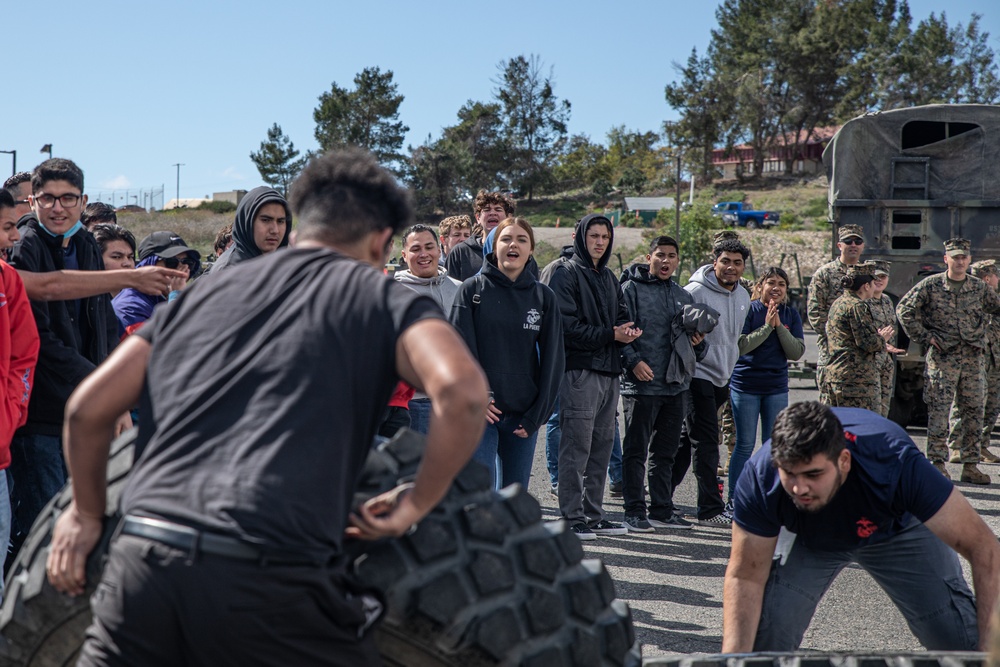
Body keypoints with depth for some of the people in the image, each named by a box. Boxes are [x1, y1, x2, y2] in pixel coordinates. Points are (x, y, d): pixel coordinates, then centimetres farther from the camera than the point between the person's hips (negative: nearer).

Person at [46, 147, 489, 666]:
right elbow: (461, 390, -10)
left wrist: (86, 512, 31)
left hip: (141, 564, 4)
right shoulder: (382, 298, 9)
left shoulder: (200, 294, 21)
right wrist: (417, 503, 3)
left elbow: (87, 407, 17)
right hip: (269, 577, -4)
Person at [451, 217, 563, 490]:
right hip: (481, 412, -3)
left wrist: (537, 415, 0)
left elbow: (553, 359, 6)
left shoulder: (544, 297, 7)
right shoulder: (472, 289, 1)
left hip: (524, 414, 3)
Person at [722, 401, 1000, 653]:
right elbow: (745, 578, -25)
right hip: (807, 540, 1)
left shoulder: (895, 464, -42)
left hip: (897, 530, 0)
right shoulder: (760, 478, -36)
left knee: (961, 642, -12)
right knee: (766, 635, -18)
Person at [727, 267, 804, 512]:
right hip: (746, 386, -3)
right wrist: (767, 326, -20)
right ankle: (733, 499, 9)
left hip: (777, 388, 4)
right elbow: (740, 346, -16)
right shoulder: (749, 310, -6)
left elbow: (797, 352, -4)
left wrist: (779, 326, -14)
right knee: (745, 445, 1)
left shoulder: (791, 315, 4)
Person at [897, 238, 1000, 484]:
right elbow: (904, 309, -3)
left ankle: (970, 465, 12)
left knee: (973, 411, 5)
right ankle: (937, 462, 3)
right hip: (942, 356, -4)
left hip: (973, 357, 4)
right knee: (939, 411, -5)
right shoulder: (931, 285, -2)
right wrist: (924, 337, -6)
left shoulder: (979, 287, 8)